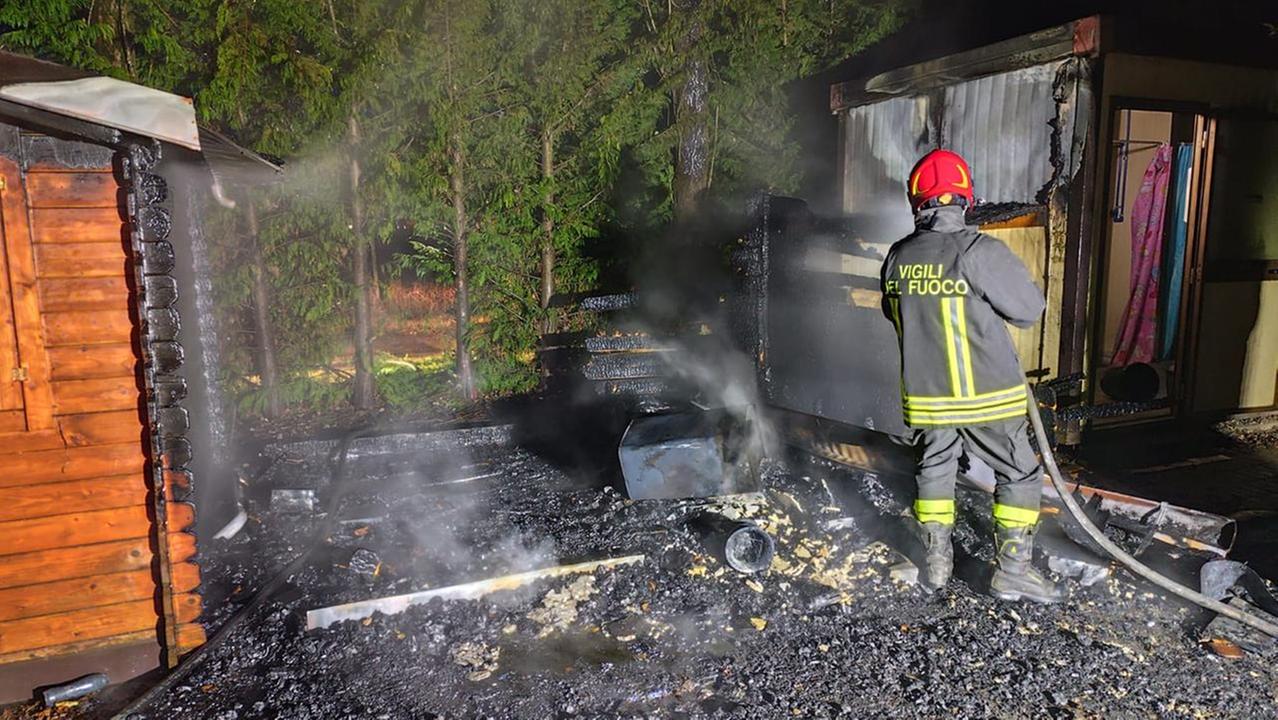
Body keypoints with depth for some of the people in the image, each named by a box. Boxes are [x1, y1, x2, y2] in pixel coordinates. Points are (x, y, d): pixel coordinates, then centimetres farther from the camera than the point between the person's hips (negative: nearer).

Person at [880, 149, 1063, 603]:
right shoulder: (979, 251, -20)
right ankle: (1012, 571, 15)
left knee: (934, 472, 19)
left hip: (924, 395, 5)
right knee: (1020, 475, 12)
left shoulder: (898, 257, -4)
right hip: (986, 397, -4)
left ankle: (937, 563, 27)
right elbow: (1029, 309, -10)